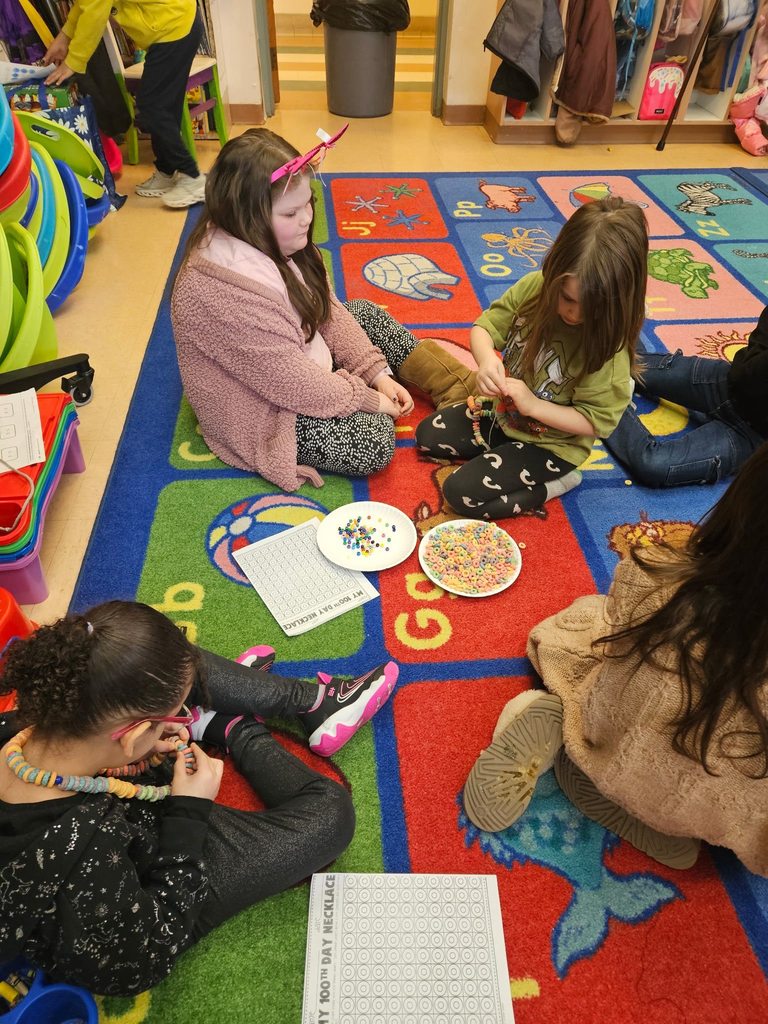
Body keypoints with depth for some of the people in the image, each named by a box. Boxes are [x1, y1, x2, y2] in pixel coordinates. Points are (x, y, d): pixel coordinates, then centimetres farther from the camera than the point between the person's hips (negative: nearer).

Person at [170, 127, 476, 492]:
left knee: (367, 314, 11)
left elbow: (327, 309, 1)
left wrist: (378, 373, -5)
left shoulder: (269, 240, -7)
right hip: (260, 412, -9)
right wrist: (369, 397, -17)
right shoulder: (230, 289, -34)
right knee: (374, 441, -22)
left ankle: (462, 388, 16)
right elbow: (291, 381, -30)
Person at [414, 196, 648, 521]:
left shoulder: (608, 347, -29)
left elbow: (597, 420, -23)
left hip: (549, 443, -6)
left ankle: (554, 482, -1)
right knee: (426, 435, 10)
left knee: (461, 493, -16)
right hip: (502, 410, 7)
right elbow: (485, 327, -8)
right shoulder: (535, 286, -17)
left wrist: (532, 405, -33)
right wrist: (486, 358, -31)